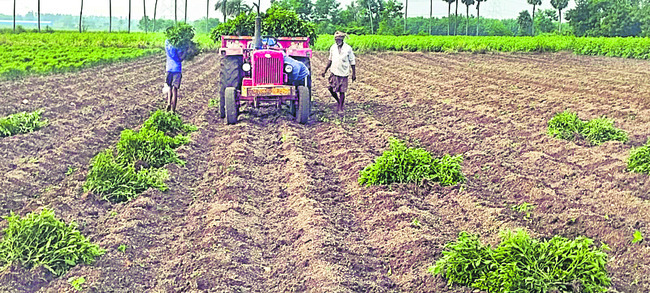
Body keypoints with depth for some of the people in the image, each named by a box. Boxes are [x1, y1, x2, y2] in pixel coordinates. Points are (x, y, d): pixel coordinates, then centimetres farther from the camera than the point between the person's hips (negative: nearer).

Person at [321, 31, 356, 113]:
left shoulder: (348, 48, -4)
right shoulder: (333, 47, 5)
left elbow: (352, 62, 1)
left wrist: (354, 73, -1)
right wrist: (325, 70, 13)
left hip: (343, 73, -3)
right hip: (334, 72, 3)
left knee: (342, 91, 0)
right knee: (331, 88, -4)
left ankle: (341, 107, 11)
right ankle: (338, 101, 20)